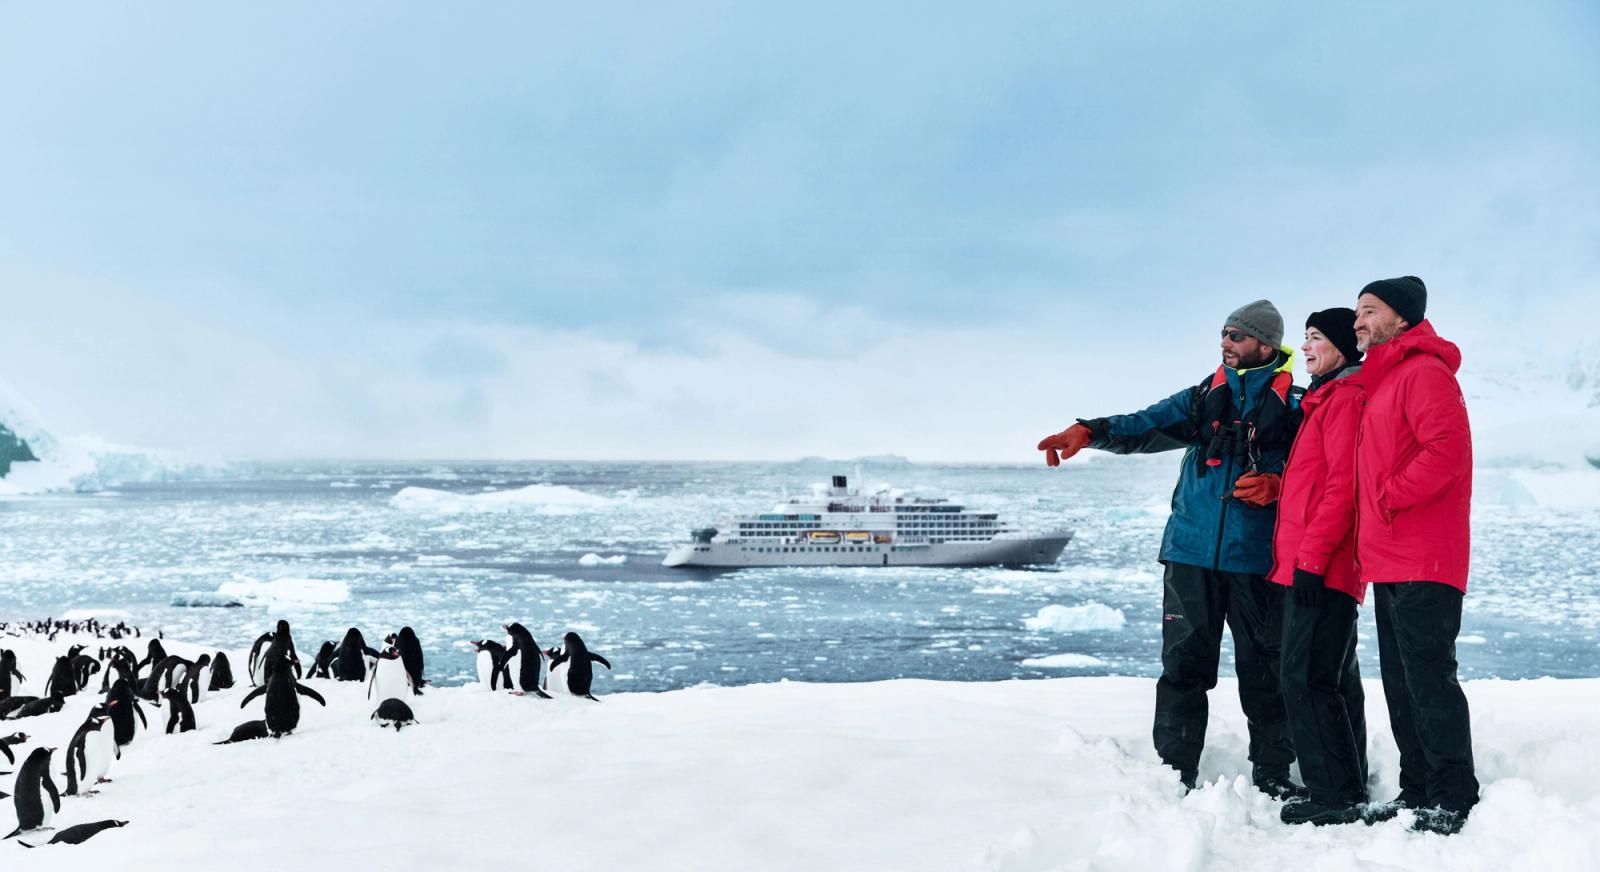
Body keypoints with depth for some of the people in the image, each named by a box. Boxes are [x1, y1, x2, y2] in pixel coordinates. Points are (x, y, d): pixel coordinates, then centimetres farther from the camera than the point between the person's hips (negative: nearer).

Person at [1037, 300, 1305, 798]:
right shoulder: (1205, 395, 13)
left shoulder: (1293, 405, 4)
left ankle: (1273, 774, 17)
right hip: (1191, 551, 3)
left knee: (1263, 668, 5)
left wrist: (1275, 485, -17)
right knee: (1183, 664, 3)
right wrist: (1091, 432, -15)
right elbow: (1150, 425, 1)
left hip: (1257, 557, -2)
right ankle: (1174, 771, 10)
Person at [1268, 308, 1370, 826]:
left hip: (1321, 567, -10)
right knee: (1333, 679, 13)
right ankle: (1348, 792, 20)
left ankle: (1336, 796, -8)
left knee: (1306, 677, -11)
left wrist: (1311, 556, -21)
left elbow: (1343, 488, -18)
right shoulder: (1326, 400, 21)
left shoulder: (1345, 399, -10)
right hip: (1320, 568, 10)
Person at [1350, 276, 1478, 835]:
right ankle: (1417, 792, 18)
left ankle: (1455, 798, -4)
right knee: (1399, 680, 12)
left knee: (1426, 674, -9)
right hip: (1390, 562, 10)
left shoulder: (1424, 371, -9)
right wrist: (1372, 523, 14)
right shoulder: (1380, 381, 20)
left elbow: (1446, 449, -22)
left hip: (1423, 561, -10)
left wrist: (1387, 498, -17)